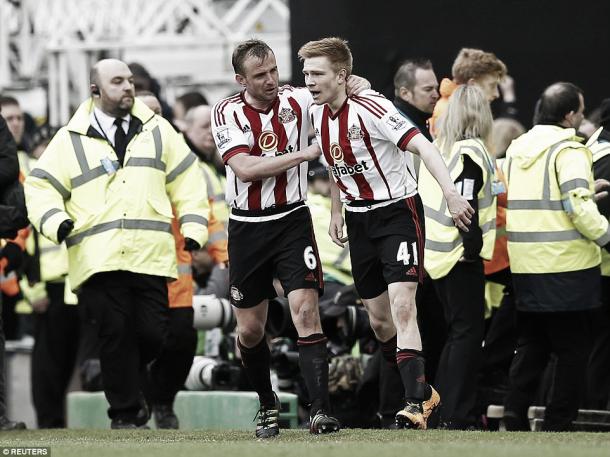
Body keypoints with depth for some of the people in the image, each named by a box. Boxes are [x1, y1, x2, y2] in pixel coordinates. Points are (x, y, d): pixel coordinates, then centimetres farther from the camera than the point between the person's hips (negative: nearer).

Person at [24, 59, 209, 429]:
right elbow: (41, 186, 10)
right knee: (116, 332, -8)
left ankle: (125, 381, 26)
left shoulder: (157, 130, 16)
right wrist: (56, 221, -9)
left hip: (150, 255, 2)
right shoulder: (71, 140, 10)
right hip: (97, 257, -2)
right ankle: (125, 412, 1)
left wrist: (193, 227, 9)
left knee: (152, 333, -4)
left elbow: (186, 181, 19)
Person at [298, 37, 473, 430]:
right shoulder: (318, 115, 3)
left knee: (402, 306, -20)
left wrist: (451, 193, -40)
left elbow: (421, 145, -29)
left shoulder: (370, 108, -21)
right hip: (359, 218, 8)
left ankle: (416, 405, -23)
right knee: (379, 319, 10)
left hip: (398, 210, -8)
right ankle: (423, 391, 28)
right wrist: (336, 213, 18)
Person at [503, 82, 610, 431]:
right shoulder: (568, 151, -12)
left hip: (525, 267, 7)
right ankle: (559, 422, 1)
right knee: (572, 348, 2)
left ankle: (516, 412, 7)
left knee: (531, 344, 16)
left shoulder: (517, 149, 12)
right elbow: (579, 206, -21)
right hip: (566, 266, -7)